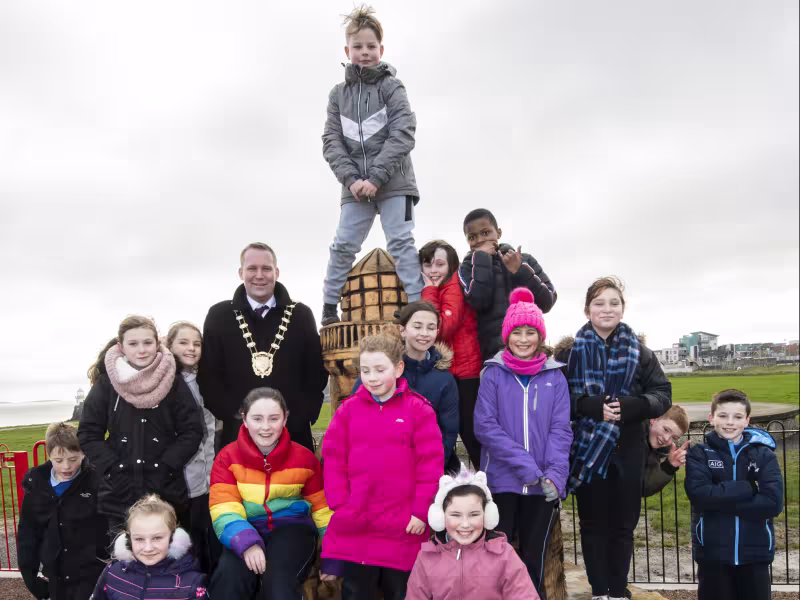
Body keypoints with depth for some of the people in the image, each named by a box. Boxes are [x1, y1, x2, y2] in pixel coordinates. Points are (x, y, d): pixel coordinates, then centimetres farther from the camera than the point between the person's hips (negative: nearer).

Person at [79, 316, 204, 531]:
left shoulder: (173, 381, -3)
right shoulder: (106, 382, -2)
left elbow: (192, 431, -2)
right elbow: (88, 434, 2)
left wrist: (165, 467, -9)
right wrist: (113, 469, -8)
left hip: (167, 492, 0)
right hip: (118, 495, 1)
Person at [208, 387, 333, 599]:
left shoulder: (304, 457, 2)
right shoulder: (228, 457, -1)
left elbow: (322, 507, 10)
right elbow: (224, 509, -10)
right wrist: (246, 542, -28)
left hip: (291, 527, 0)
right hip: (247, 530, 1)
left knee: (278, 581, -31)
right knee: (228, 578, -30)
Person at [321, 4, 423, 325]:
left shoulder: (391, 87, -1)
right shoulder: (338, 94, 10)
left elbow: (403, 135, -11)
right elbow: (331, 141, 4)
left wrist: (375, 177, -17)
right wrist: (351, 179, -11)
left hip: (394, 183, -3)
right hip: (355, 187, 3)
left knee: (401, 242, -4)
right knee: (343, 245, 4)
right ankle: (329, 308, 16)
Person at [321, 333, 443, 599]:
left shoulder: (418, 409, -5)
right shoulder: (348, 409, 2)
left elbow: (431, 462, -7)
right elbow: (333, 459, 2)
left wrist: (421, 511, -9)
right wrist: (340, 504, -5)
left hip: (403, 527, -2)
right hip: (354, 526, 2)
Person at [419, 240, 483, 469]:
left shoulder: (454, 286, -12)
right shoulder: (431, 291, 13)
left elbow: (441, 329, -24)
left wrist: (429, 290, -16)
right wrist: (430, 289, 4)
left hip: (464, 373, -9)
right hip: (440, 372, 9)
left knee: (472, 435, -3)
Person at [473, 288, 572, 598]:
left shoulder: (555, 377, 3)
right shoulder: (493, 374, -2)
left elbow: (561, 429, -1)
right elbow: (484, 425, -9)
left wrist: (555, 474, -16)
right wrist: (525, 466, -17)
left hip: (543, 484, 2)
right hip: (502, 480, -2)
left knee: (534, 554, 14)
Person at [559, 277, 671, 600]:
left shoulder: (640, 352, 3)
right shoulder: (571, 351, -2)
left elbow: (663, 395, 0)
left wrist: (631, 406, -17)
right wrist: (591, 406, -23)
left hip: (627, 451, 2)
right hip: (586, 450, -1)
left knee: (623, 525, 10)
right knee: (593, 524, 7)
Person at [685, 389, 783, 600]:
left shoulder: (764, 454, 1)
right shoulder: (699, 454, -1)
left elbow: (773, 503, -12)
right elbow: (699, 495, -18)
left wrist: (720, 500, -15)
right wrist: (748, 488, -16)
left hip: (755, 552, 1)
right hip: (712, 553, -1)